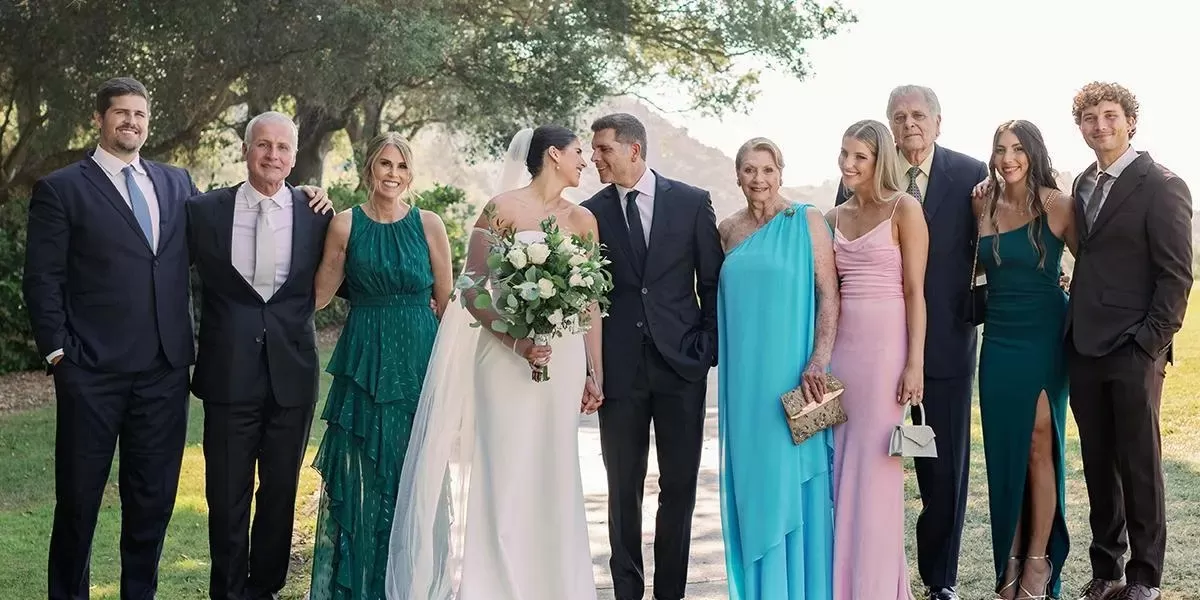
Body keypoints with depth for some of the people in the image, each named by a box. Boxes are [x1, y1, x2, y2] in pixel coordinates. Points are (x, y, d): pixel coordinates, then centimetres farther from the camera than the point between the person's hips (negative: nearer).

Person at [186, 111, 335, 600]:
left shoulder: (316, 214, 1)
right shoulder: (204, 210, 0)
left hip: (292, 372, 1)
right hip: (229, 373, -1)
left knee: (280, 493, 13)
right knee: (227, 496, 8)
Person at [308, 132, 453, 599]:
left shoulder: (428, 224, 0)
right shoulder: (345, 224, 0)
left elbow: (446, 301, 4)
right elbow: (319, 295, 4)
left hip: (419, 363, 0)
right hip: (364, 364, 0)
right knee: (360, 480, 6)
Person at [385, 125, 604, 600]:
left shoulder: (582, 220, 10)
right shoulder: (503, 209, -3)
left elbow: (590, 302, 11)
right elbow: (472, 288, -7)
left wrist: (595, 374, 8)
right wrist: (516, 339, -19)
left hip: (564, 359, 4)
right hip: (506, 355, -4)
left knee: (552, 474, 8)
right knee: (503, 471, -3)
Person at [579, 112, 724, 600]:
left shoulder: (693, 203, 2)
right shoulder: (591, 212, 4)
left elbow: (713, 281, 5)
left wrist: (709, 346, -2)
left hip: (681, 362, 0)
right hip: (619, 366, 0)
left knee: (679, 485, 5)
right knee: (623, 487, 5)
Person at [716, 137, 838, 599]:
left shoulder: (807, 221, -4)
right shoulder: (728, 230, 10)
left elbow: (829, 294, -8)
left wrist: (819, 361, -18)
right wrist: (725, 361, 8)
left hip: (791, 371, -4)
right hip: (744, 375, 4)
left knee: (794, 480, 2)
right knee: (752, 479, 9)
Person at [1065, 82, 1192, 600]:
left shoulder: (1161, 186, -6)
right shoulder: (1083, 185, 13)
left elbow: (1177, 274, -9)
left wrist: (1150, 342, -14)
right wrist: (1073, 327, 7)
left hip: (1133, 351, -6)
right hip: (1085, 348, 6)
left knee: (1140, 464, 1)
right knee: (1098, 463, 11)